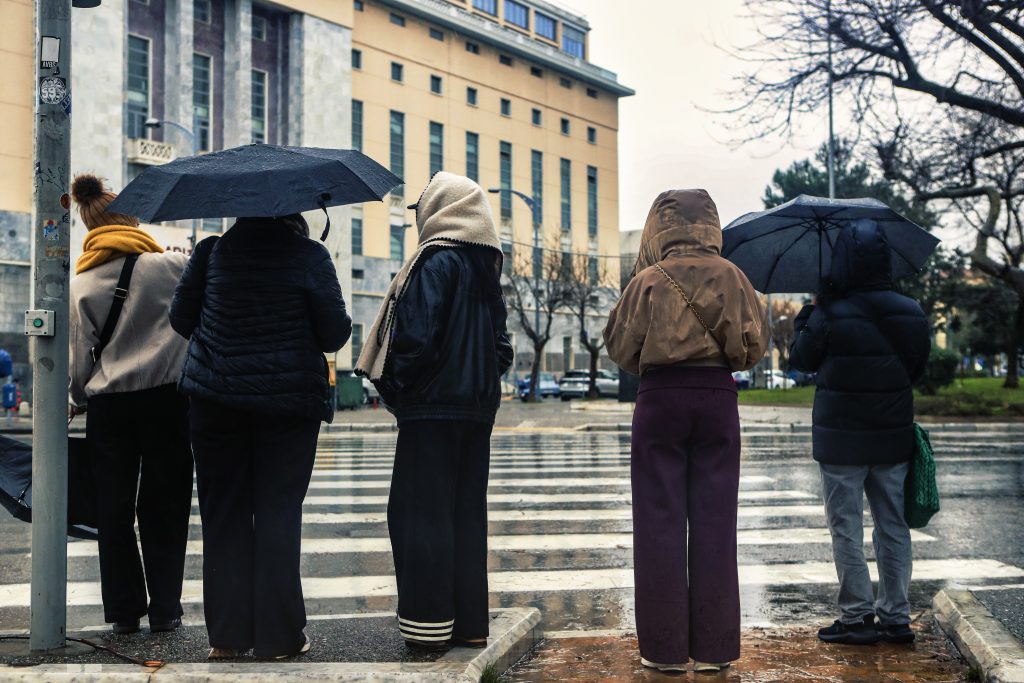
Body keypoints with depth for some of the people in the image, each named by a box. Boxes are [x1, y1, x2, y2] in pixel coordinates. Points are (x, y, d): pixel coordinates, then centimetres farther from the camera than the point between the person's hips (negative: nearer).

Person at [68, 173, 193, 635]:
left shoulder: (80, 282, 2)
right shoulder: (167, 265, -4)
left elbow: (79, 354, 2)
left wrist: (80, 399, 18)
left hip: (107, 405, 2)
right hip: (165, 397, -1)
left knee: (114, 509, 10)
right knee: (163, 508, 7)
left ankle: (124, 610, 14)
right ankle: (164, 609, 10)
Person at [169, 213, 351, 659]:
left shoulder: (211, 250, 1)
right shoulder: (309, 256, -6)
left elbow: (180, 319, 7)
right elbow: (335, 334, -6)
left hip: (216, 402, 2)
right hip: (289, 402, -2)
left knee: (222, 515, 10)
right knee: (279, 513, 4)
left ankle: (226, 637, 13)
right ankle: (278, 637, 6)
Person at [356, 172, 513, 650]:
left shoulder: (436, 262, -13)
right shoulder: (485, 268, 13)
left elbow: (418, 335, -19)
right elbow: (500, 341, 16)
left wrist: (393, 388, -7)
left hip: (432, 406, -8)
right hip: (478, 406, 8)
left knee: (421, 512, -1)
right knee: (467, 511, 11)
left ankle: (428, 624, 1)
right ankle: (469, 622, 16)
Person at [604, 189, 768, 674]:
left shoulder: (649, 280, -4)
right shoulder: (732, 277, 0)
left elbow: (621, 347, 1)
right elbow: (755, 345, 1)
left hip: (660, 398, -2)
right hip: (718, 398, 2)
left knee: (661, 523, 4)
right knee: (714, 524, 7)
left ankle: (665, 647, 7)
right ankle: (713, 647, 11)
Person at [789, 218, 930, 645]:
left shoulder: (830, 316, -17)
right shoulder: (912, 314, -1)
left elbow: (800, 359, -1)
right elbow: (918, 367, 10)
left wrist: (809, 314, 10)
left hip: (842, 440, -5)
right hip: (894, 438, 5)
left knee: (846, 528, 4)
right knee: (893, 526, 13)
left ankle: (857, 617, 7)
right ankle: (896, 617, 19)